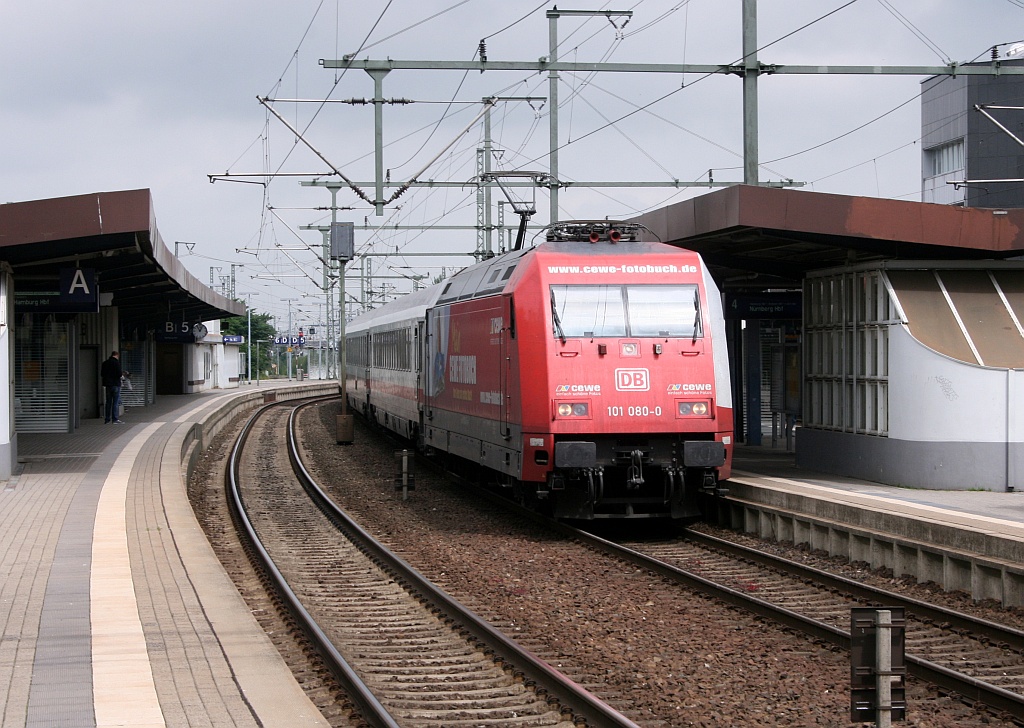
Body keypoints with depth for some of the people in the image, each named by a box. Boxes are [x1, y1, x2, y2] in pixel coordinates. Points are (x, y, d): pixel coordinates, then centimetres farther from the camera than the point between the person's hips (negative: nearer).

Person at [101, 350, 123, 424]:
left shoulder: (105, 363, 9)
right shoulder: (116, 362, -11)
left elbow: (102, 374, 11)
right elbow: (119, 374, -18)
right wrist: (122, 373, 3)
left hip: (108, 385, 6)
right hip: (116, 384, -6)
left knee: (108, 402, 12)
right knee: (116, 402, -2)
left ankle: (107, 419, 13)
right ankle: (115, 419, -4)